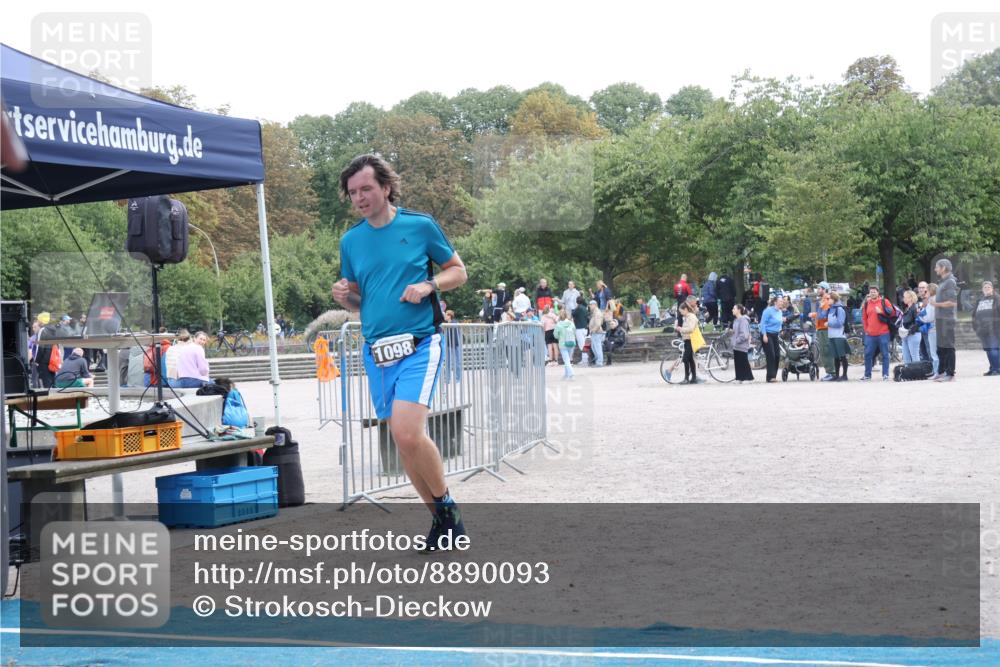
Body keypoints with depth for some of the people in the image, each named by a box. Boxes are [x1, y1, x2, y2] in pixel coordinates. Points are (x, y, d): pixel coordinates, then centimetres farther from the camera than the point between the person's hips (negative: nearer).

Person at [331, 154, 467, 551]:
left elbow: (458, 271, 7)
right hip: (376, 351, 5)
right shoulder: (350, 241, 9)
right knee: (403, 442, 8)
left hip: (418, 346, -5)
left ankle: (445, 502, 3)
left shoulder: (420, 226, -2)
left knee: (408, 434, -21)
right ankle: (441, 517, 24)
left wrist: (427, 285, -12)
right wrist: (343, 296, -5)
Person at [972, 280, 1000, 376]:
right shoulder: (980, 301, 19)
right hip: (983, 330, 6)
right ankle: (992, 369, 14)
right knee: (988, 349, 8)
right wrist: (975, 326, 13)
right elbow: (974, 314, 23)